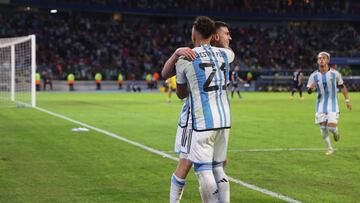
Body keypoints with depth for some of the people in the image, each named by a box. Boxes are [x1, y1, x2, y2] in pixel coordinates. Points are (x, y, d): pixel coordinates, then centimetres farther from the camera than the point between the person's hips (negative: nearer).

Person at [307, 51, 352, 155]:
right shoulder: (314, 76, -5)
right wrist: (311, 88, -27)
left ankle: (336, 132, 25)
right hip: (320, 104, 2)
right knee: (323, 128, -1)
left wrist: (347, 100, 8)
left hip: (332, 104, -2)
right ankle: (329, 148, 19)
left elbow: (342, 86, 6)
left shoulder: (335, 74, -7)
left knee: (331, 127, -13)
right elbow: (308, 90, -2)